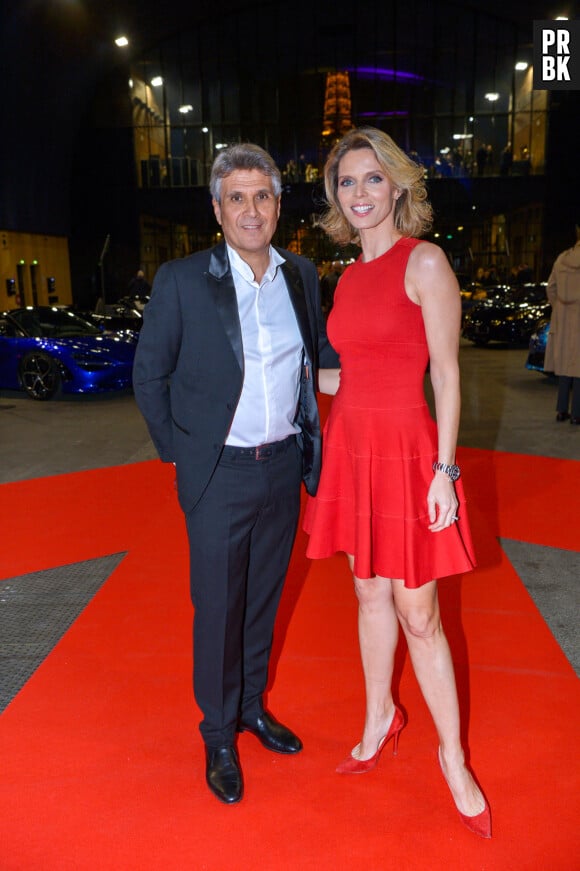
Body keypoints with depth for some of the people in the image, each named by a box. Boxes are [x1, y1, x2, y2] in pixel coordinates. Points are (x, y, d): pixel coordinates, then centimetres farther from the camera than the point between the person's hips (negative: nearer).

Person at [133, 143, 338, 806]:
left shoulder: (301, 275, 2)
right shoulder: (181, 280, -10)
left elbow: (321, 351, 16)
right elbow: (149, 374, -2)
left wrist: (311, 430, 7)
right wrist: (175, 449, -2)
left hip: (285, 467, 4)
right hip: (220, 476, -4)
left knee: (264, 598, 19)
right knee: (218, 608, 9)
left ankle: (253, 706, 41)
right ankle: (219, 737, 30)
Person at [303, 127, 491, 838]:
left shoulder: (425, 262, -9)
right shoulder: (350, 275, 11)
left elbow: (445, 375, -12)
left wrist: (444, 470, -15)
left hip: (404, 452, -6)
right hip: (350, 446, 6)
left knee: (416, 613, 2)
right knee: (371, 594, 17)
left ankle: (452, 756, 23)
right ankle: (379, 719, 37)